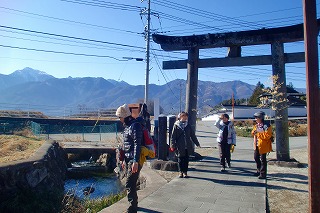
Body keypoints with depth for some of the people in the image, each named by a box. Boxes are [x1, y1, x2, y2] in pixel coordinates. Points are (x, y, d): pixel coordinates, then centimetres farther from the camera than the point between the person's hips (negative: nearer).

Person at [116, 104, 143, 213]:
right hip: (128, 160, 9)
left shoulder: (135, 125, -15)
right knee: (130, 184, 17)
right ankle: (134, 204, 32)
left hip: (134, 160, -9)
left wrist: (135, 161, -25)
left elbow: (137, 144, -21)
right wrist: (124, 160, 22)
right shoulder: (127, 126, 16)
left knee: (130, 185, -7)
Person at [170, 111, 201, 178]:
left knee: (186, 160, 6)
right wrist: (172, 145, -9)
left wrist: (197, 143, 14)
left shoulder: (188, 126, 8)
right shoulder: (176, 126, -2)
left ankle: (185, 172, 18)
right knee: (180, 160, 7)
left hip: (187, 147, 3)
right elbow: (173, 136, -3)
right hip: (180, 147, -2)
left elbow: (193, 135, 14)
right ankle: (181, 172, 21)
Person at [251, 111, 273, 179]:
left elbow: (267, 136, -23)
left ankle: (263, 174, 8)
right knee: (256, 158, 17)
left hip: (263, 145, -9)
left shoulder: (266, 126, -16)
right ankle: (259, 171, 35)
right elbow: (253, 133, 19)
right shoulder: (256, 125, 9)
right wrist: (254, 132, -3)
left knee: (263, 159, -2)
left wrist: (260, 132, -23)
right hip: (257, 145, 9)